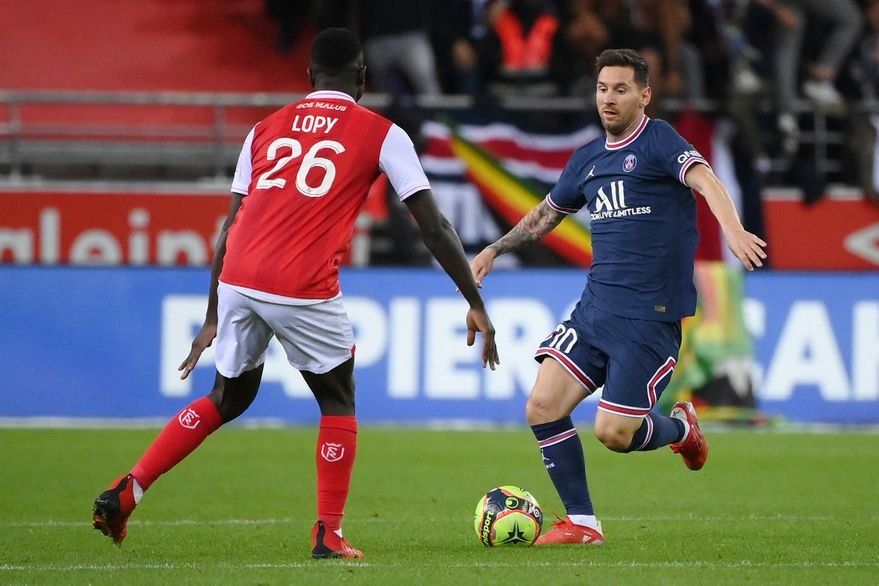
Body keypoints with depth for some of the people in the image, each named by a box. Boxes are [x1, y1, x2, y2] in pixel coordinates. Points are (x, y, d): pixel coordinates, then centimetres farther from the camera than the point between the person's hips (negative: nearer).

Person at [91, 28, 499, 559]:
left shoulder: (266, 129, 20)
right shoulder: (381, 135, 9)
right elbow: (434, 227, 6)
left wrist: (212, 320, 25)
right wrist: (477, 307, 11)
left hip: (238, 284, 4)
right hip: (305, 293, -4)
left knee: (228, 400, 24)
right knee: (338, 404, 19)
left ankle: (125, 494, 16)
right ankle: (329, 535, 13)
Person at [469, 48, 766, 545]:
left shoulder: (658, 141, -8)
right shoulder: (589, 158, 13)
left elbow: (705, 180, -26)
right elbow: (548, 212, 30)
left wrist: (733, 230, -45)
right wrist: (496, 250, 25)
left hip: (652, 314, -7)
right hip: (596, 306, 7)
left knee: (614, 433, -9)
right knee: (543, 407, -7)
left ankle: (681, 427, 24)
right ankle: (582, 523, 4)